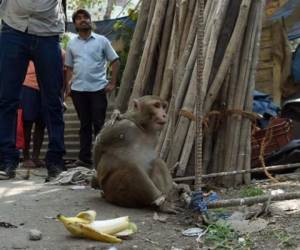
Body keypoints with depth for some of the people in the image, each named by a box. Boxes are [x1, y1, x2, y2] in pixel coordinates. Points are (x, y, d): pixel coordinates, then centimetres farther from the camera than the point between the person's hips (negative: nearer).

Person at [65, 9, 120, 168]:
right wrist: (68, 86, 5)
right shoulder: (72, 44, 12)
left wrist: (112, 83, -4)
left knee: (99, 124, -2)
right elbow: (69, 67, 16)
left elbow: (115, 61, 4)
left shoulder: (101, 40, 3)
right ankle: (84, 159, 11)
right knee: (84, 125, 7)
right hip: (78, 90, 3)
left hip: (98, 89, -3)